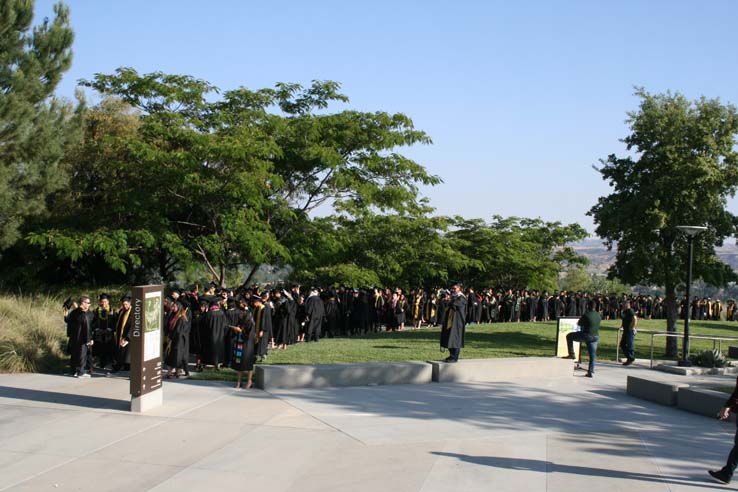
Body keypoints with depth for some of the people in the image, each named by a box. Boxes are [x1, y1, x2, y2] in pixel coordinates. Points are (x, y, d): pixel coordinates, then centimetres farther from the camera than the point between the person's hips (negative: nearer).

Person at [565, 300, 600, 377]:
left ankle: (571, 354, 11)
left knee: (569, 336, 14)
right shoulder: (598, 315, 4)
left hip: (586, 335, -5)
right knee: (593, 355, 12)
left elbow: (579, 324, -2)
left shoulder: (586, 315, -14)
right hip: (595, 337, 5)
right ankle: (591, 372, 11)